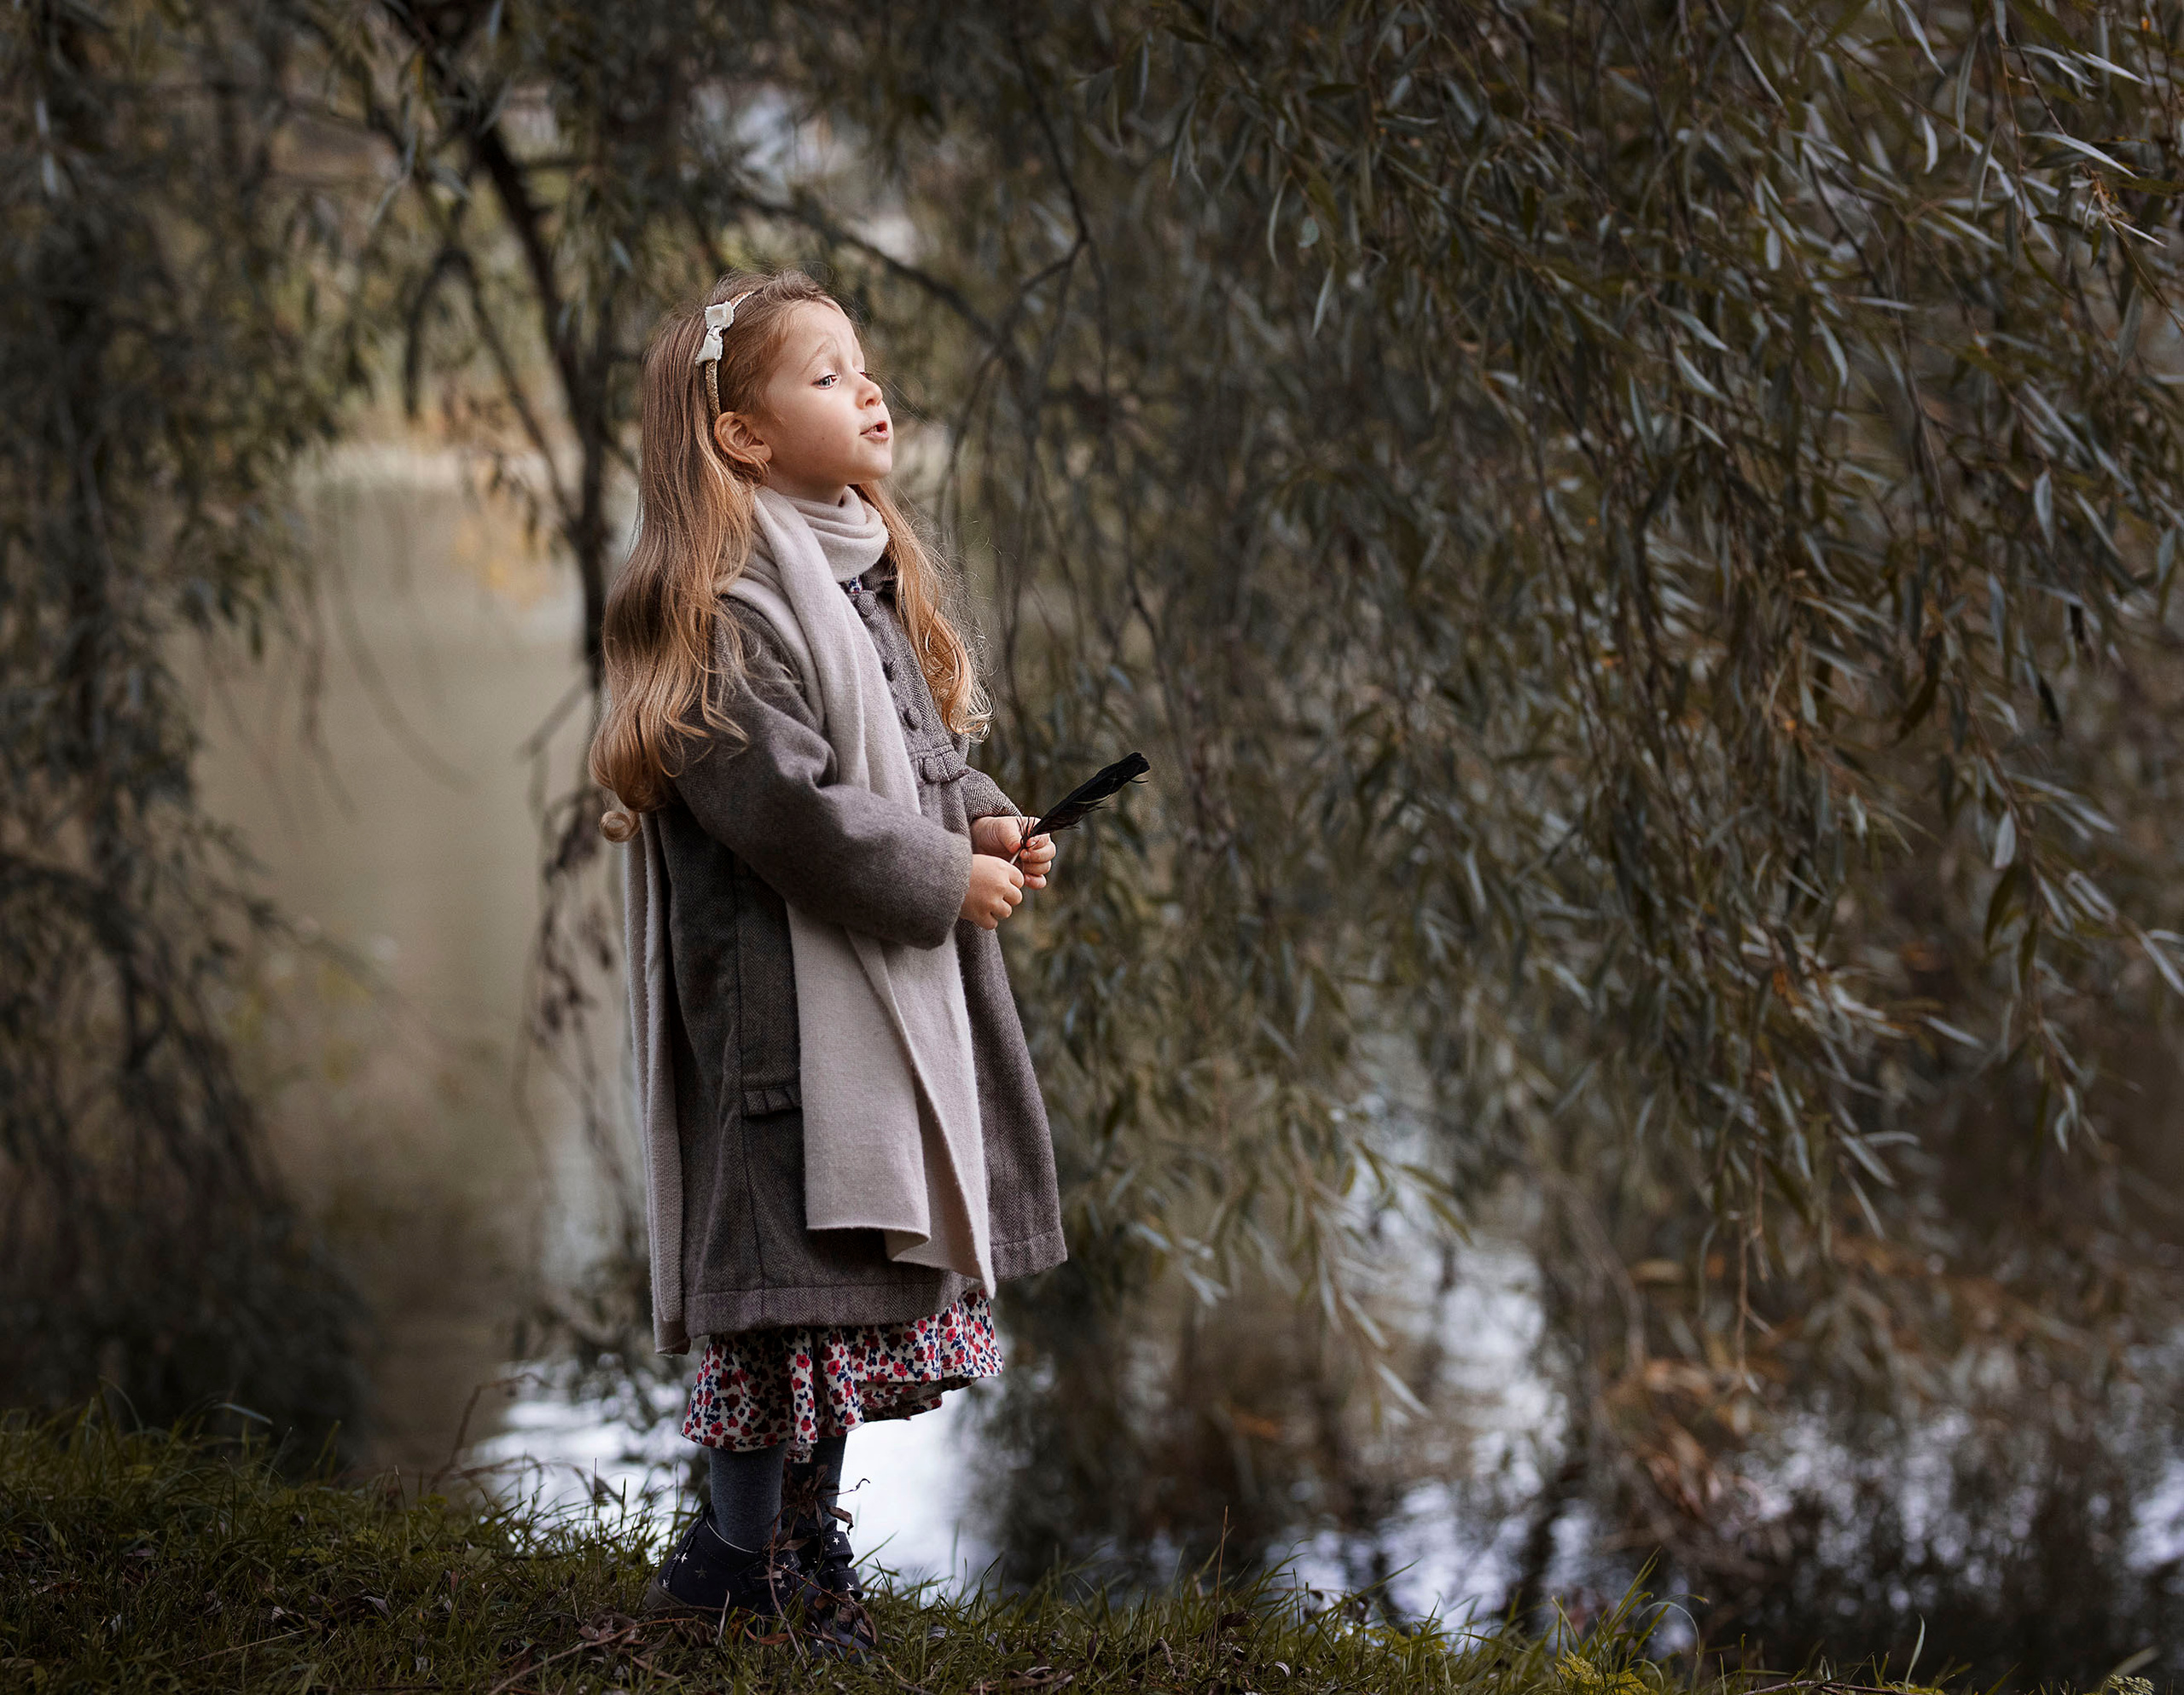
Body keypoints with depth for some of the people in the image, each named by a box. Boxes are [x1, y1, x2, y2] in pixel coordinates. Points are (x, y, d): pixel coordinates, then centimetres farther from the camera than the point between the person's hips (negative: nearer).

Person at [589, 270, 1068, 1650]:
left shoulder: (872, 574, 13)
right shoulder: (728, 605, -17)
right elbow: (785, 804, -22)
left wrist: (982, 820, 3)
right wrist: (942, 878, -16)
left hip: (899, 985, 10)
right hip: (786, 986, -10)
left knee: (876, 1254, 14)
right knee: (796, 1248, -5)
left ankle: (807, 1524, 25)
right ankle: (739, 1551, 7)